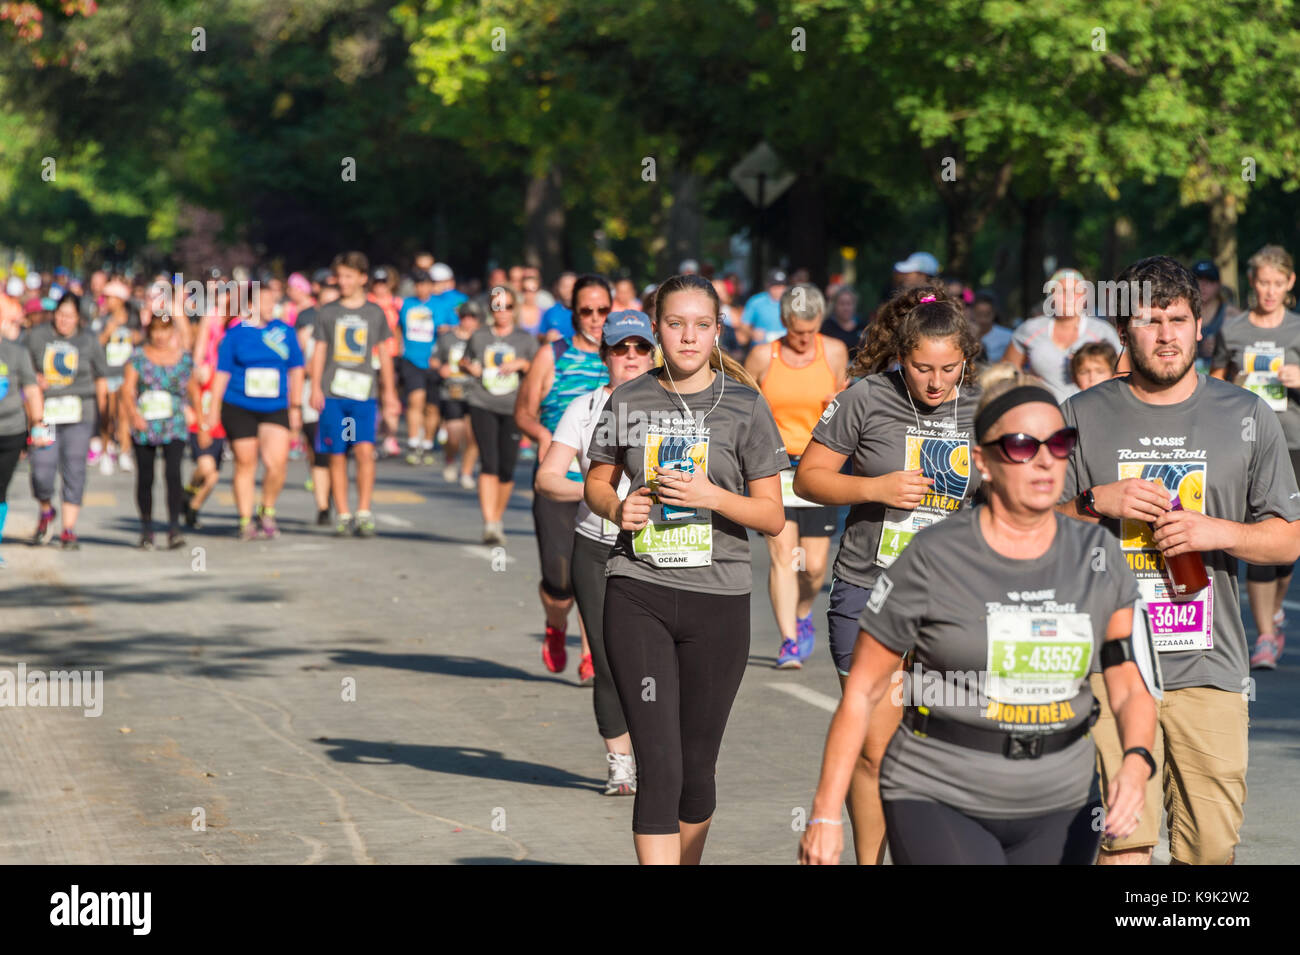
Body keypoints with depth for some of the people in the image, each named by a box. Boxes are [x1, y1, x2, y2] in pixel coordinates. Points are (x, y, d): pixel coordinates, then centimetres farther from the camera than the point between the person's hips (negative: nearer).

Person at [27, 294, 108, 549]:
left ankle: (69, 530, 3)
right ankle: (46, 512, 22)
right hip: (46, 412, 0)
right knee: (42, 469, -10)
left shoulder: (89, 339, 6)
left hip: (78, 413, 0)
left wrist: (101, 408, 12)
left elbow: (101, 376, 13)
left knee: (74, 470, -4)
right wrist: (35, 379, -6)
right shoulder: (37, 336, 6)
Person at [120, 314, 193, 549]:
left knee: (173, 473, -17)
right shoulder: (138, 357, 2)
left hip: (174, 427, 0)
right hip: (144, 427, 0)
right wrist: (133, 413, -23)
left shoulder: (184, 359, 8)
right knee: (145, 478, 5)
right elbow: (127, 388, -6)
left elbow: (192, 389, 17)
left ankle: (174, 528, -19)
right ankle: (146, 529, 19)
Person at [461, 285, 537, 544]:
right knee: (489, 463, -15)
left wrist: (523, 364, -11)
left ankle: (498, 519, 23)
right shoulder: (479, 337, 10)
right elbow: (464, 362, 24)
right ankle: (489, 524, -21)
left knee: (507, 468, 1)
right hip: (482, 406, 0)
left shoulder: (526, 340, 8)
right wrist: (469, 367, 1)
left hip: (513, 408, 0)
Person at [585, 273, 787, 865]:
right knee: (659, 766, -11)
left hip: (718, 599, 0)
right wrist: (617, 508, -3)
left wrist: (712, 496, -17)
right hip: (638, 595, 0)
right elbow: (596, 482, 19)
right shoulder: (629, 401, 5)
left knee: (697, 765, 11)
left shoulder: (744, 405, 0)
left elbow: (773, 517, 0)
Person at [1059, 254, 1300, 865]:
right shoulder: (1083, 417, 7)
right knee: (1124, 840, -9)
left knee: (1211, 847, -1)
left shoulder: (1247, 418, 9)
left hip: (1209, 668, 1)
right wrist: (1096, 503, -8)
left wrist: (1219, 532, -8)